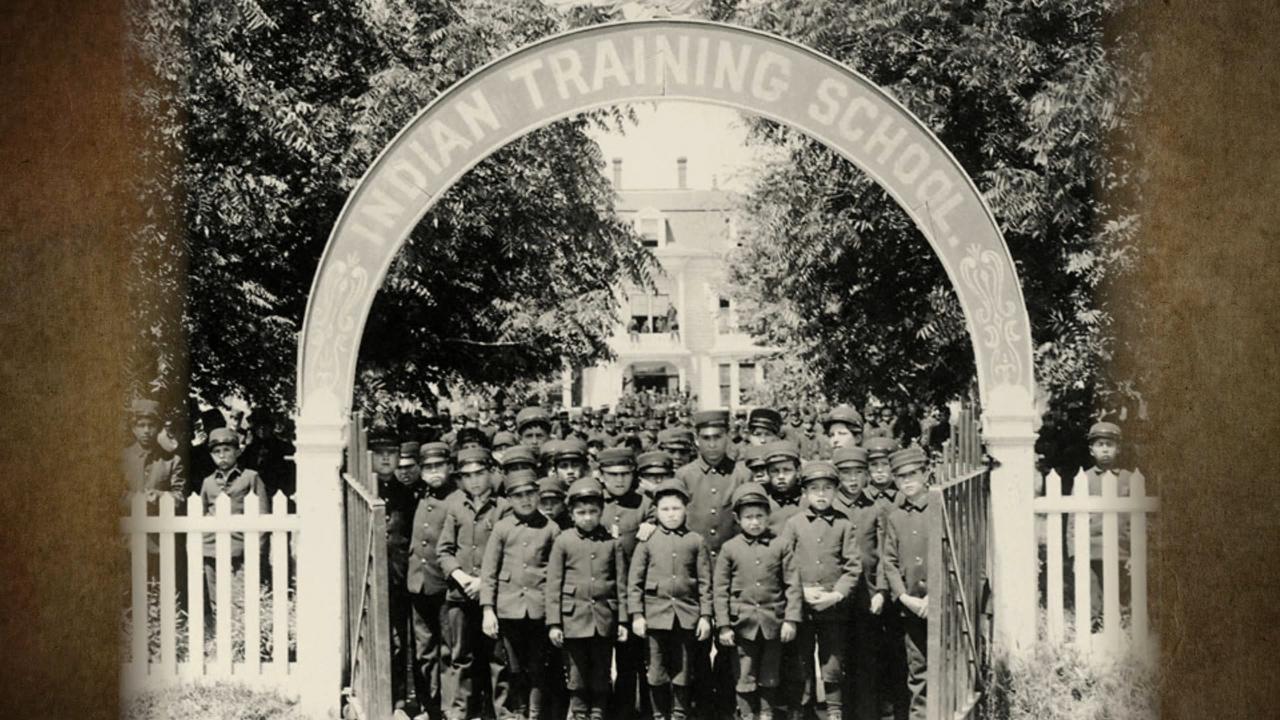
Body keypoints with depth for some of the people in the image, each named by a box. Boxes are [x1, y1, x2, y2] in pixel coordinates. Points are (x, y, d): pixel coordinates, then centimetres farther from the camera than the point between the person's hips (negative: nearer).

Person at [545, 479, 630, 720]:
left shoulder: (612, 542, 5)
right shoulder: (563, 541, 1)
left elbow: (621, 584, 7)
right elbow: (553, 585, 1)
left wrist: (622, 620, 3)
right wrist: (553, 623, -4)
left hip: (604, 619, 1)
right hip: (574, 618, -1)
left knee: (601, 675, 7)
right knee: (578, 675, 6)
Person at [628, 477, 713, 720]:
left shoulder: (695, 541, 5)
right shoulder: (647, 541, 3)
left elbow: (705, 582, 5)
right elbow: (635, 581, 3)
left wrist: (705, 616, 0)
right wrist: (636, 615, -3)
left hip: (687, 615, 0)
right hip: (656, 613, 0)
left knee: (684, 670, 6)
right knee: (657, 672, 4)